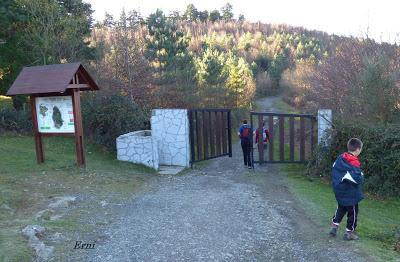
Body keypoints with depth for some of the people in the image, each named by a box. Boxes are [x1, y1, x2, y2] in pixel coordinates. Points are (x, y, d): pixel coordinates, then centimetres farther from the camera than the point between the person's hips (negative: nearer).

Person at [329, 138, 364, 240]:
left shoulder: (340, 158, -3)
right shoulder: (354, 163, -25)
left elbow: (334, 169, 7)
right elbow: (358, 179, -28)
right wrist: (361, 175, -8)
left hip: (339, 191, 7)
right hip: (350, 194, -7)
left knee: (341, 209, 25)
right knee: (353, 212, 10)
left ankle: (334, 225, 23)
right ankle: (349, 232, 19)